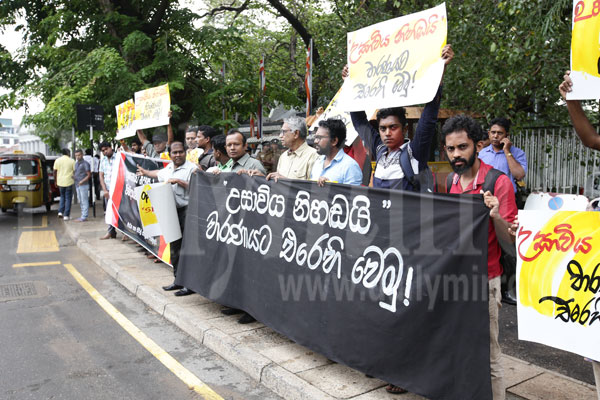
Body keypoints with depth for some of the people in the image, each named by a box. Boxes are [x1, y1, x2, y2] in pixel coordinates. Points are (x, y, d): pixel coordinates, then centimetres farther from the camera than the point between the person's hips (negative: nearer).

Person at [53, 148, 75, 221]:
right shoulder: (72, 161, -5)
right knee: (68, 198, 4)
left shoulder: (57, 160, 3)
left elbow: (54, 171, 4)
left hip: (60, 182, 3)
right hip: (69, 182, -3)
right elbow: (75, 171, -5)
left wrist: (56, 180, 14)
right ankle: (66, 215, 2)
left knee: (62, 197, 21)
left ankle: (60, 212, 9)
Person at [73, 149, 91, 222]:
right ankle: (83, 215, 19)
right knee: (80, 201, 12)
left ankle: (84, 217, -3)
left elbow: (89, 175, -10)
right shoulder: (76, 163, 15)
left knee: (84, 201, -5)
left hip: (84, 185, -8)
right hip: (77, 185, 9)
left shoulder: (85, 164, -9)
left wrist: (82, 181, -21)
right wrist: (73, 176, 4)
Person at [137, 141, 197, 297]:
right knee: (174, 248, 13)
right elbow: (159, 174, 39)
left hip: (186, 211, -8)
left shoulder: (191, 168, -8)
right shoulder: (168, 168, 17)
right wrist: (145, 172, 55)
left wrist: (178, 181, -18)